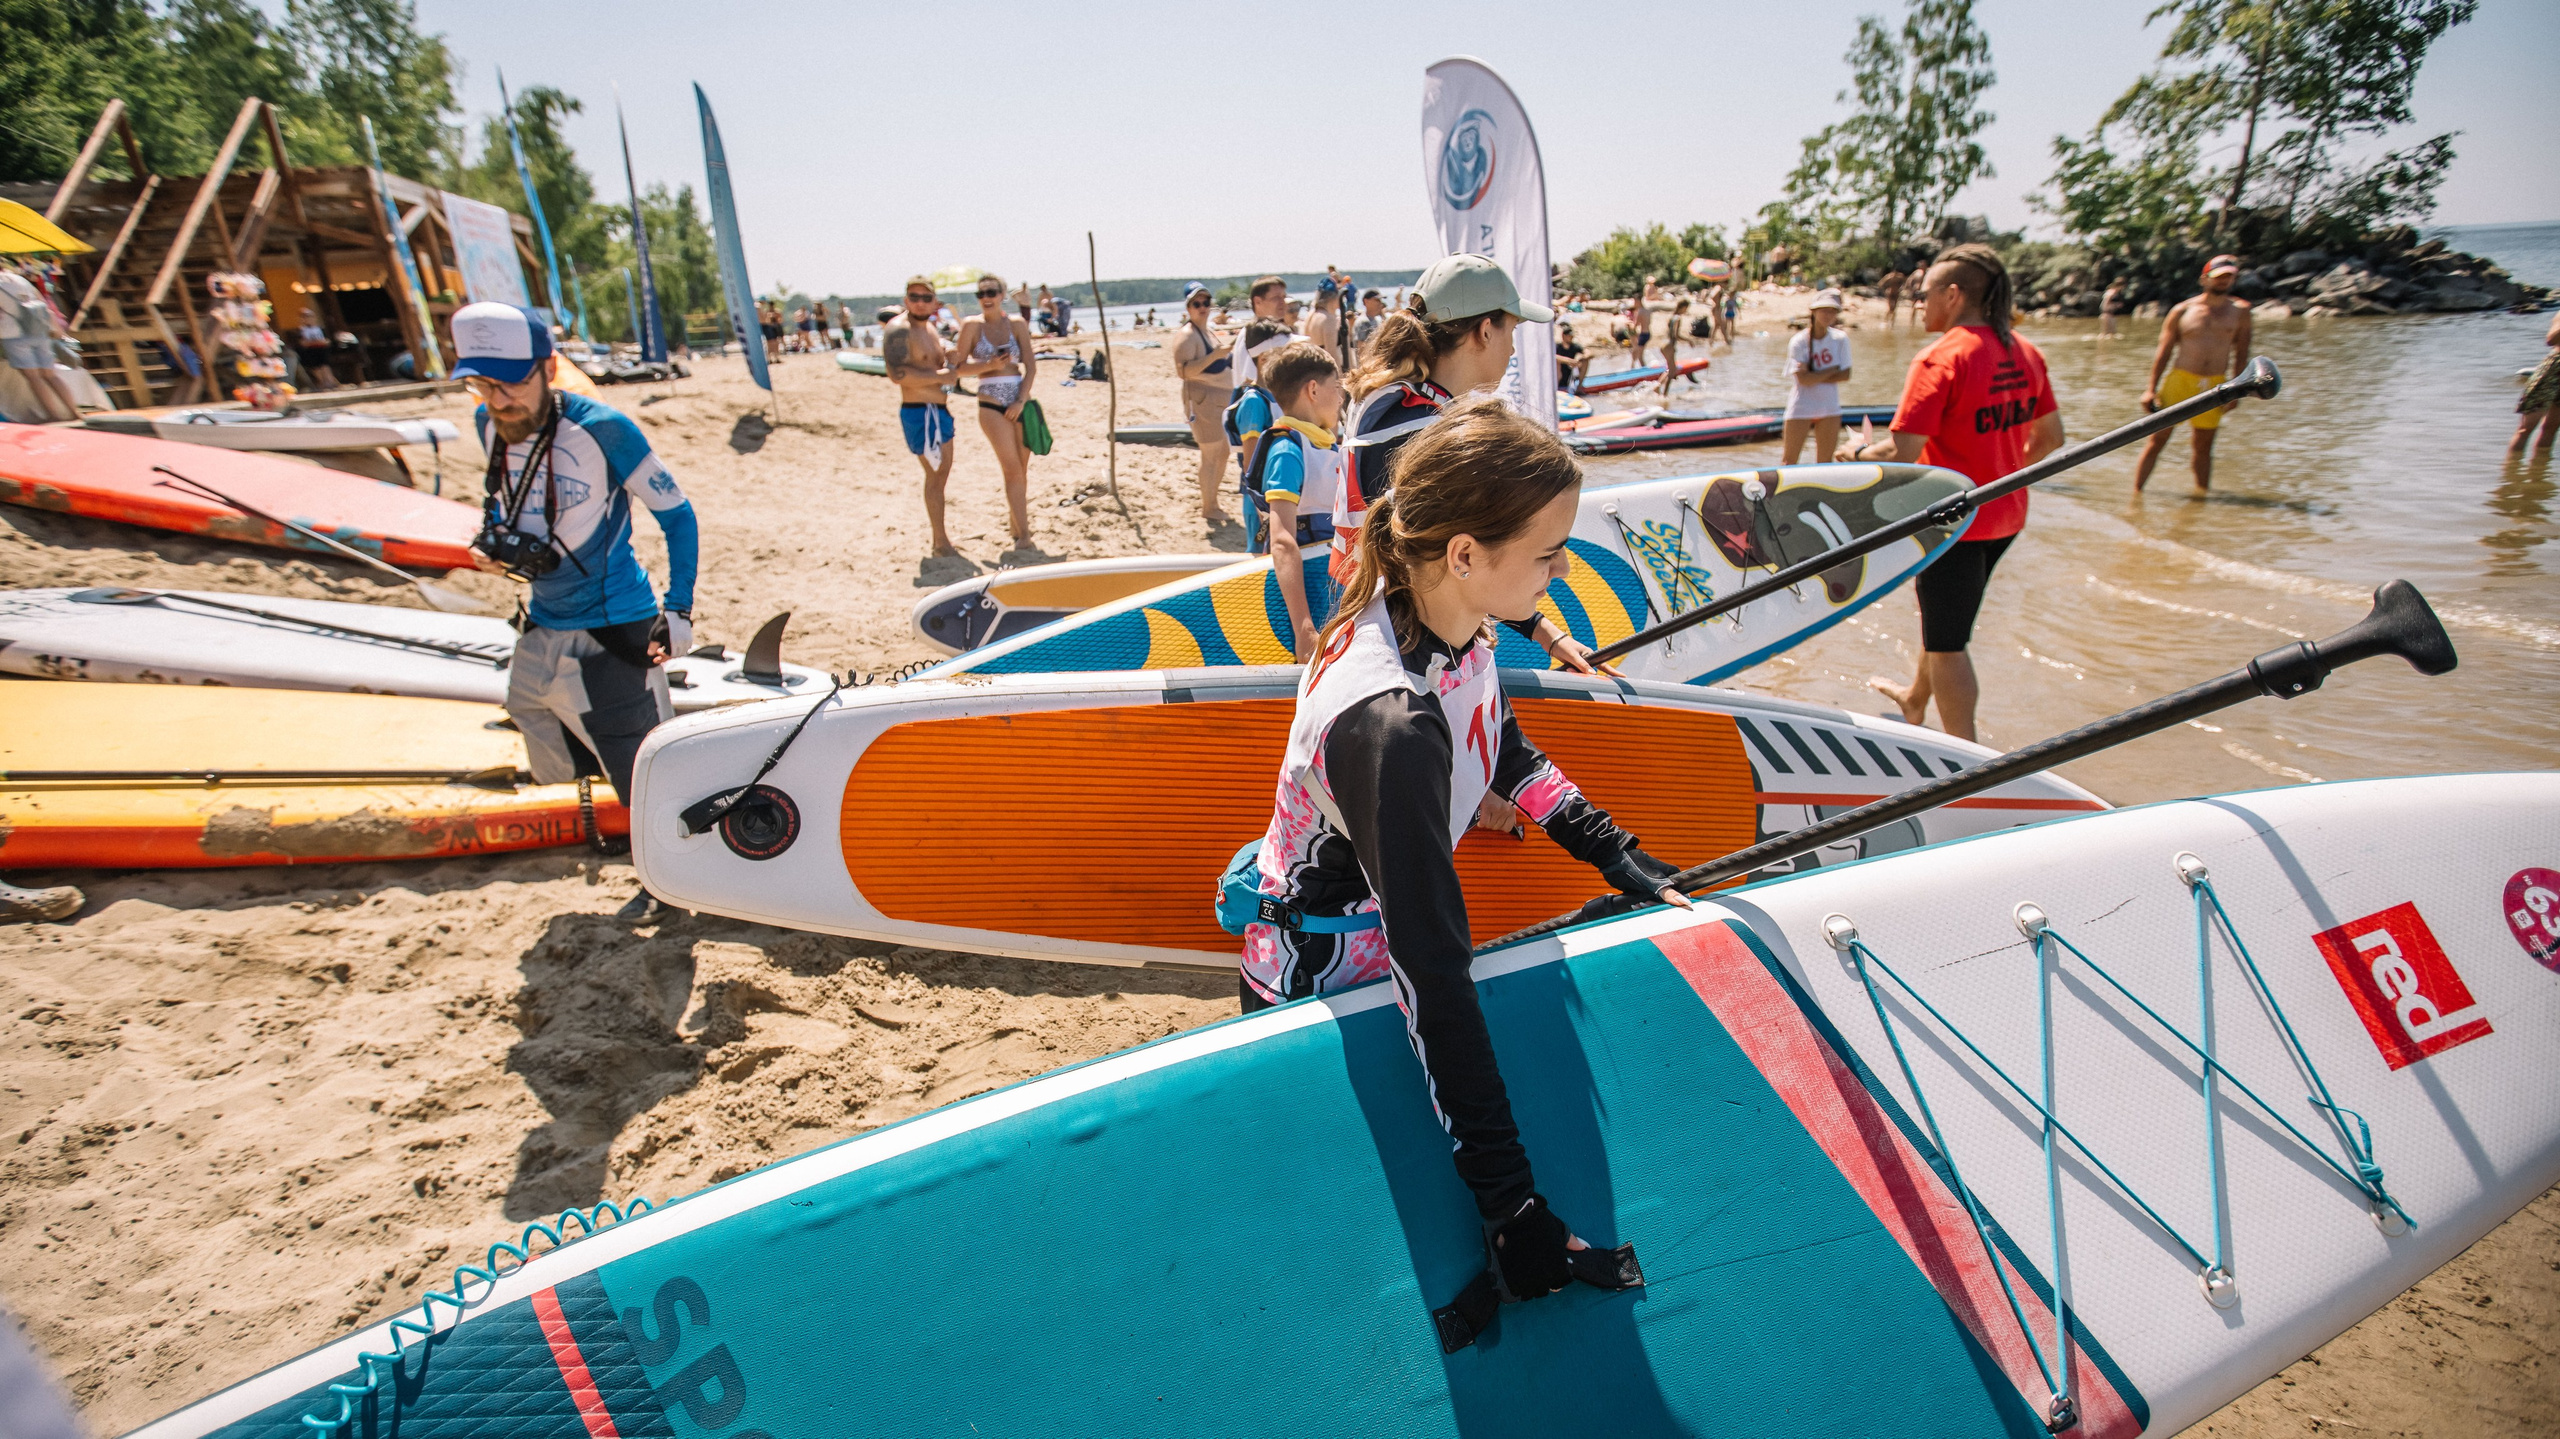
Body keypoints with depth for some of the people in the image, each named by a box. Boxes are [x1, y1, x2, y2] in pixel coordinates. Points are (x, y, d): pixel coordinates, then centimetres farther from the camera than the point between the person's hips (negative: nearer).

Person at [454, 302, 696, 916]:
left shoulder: (602, 427, -17)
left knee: (643, 776, 0)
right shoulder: (488, 425, 1)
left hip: (613, 633, -7)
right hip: (540, 633, 7)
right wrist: (493, 539, -1)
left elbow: (676, 514, -9)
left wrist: (678, 610, -12)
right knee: (555, 769, 19)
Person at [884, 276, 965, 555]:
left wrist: (950, 357, 6)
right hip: (920, 413, -10)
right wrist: (941, 376, -21)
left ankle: (940, 538, 28)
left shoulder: (928, 328, 14)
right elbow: (898, 373, -28)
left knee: (941, 473, 16)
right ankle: (941, 542, 3)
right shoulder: (899, 330, -15)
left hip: (938, 410, 10)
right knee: (935, 475, -5)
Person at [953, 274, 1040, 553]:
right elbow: (959, 368, 0)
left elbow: (1031, 366, 2)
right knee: (1013, 470, -10)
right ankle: (1023, 534, -9)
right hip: (992, 405, -3)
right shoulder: (972, 325, 1)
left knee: (1021, 471, 6)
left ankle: (1018, 528, 19)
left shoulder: (1017, 324, 6)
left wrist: (1021, 401, -9)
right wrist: (990, 365, -15)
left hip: (1020, 402, 3)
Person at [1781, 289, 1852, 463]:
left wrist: (1815, 377, -14)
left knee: (1825, 461, 7)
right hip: (1801, 408, -4)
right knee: (1790, 461, -1)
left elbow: (1845, 375, -4)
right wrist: (1833, 370, -10)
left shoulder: (1840, 339, 1)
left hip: (1829, 408, 4)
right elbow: (1803, 379, -19)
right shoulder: (1799, 341, -10)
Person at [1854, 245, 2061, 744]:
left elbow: (1901, 453, -25)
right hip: (2006, 516, 8)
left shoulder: (1940, 359, -20)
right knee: (1944, 618, 28)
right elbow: (2050, 437, 11)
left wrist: (1857, 455, -6)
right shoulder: (2025, 353, 5)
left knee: (1947, 644, 4)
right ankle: (1915, 699, 50)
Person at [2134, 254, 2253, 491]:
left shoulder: (2240, 311, 7)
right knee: (2157, 439, -4)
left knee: (2204, 446, 11)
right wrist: (2151, 389, -3)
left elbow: (2241, 354, 7)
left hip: (2214, 386, 2)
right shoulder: (2182, 310, 2)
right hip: (2180, 380, -2)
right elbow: (2164, 351, 4)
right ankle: (2136, 492, -1)